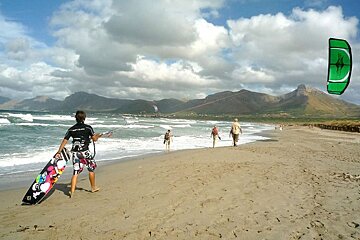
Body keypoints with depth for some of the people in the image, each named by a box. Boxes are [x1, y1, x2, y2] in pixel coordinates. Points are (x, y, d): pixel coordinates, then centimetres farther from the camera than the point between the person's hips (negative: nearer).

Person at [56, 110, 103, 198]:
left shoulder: (71, 129, 5)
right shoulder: (88, 127, -5)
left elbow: (64, 141, 3)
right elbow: (94, 139, -6)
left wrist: (59, 152, 6)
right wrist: (98, 135, 16)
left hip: (75, 152, 3)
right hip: (85, 152, -3)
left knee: (76, 172, 7)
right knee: (91, 169, 15)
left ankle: (72, 191, 0)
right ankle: (93, 187, 28)